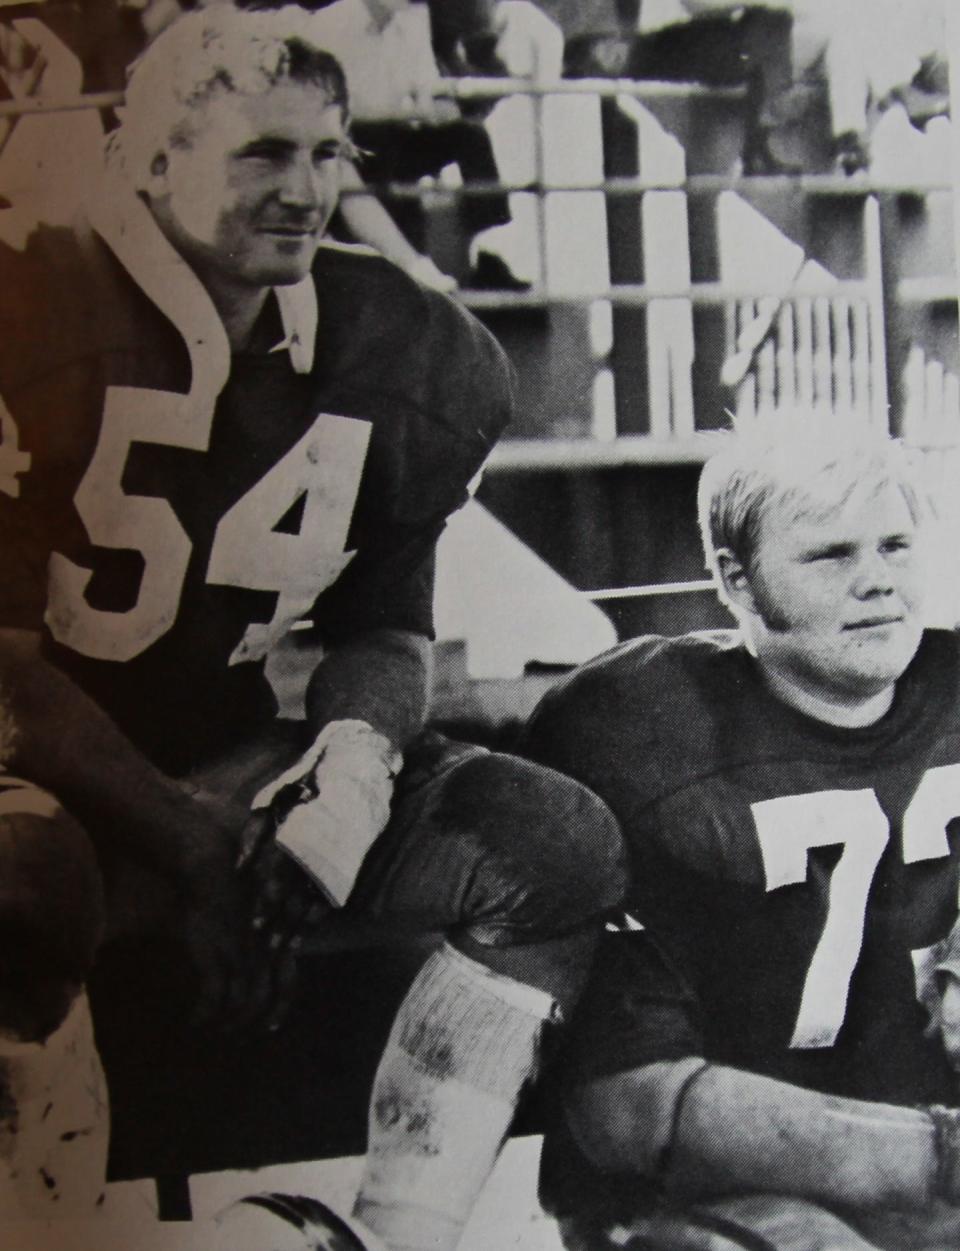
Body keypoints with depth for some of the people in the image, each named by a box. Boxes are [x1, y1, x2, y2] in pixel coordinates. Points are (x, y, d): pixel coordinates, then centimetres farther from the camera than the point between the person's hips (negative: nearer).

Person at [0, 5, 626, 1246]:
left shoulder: (399, 357, 3)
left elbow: (385, 620, 10)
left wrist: (357, 752, -12)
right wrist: (184, 847, -22)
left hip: (228, 757, 5)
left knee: (555, 843, -11)